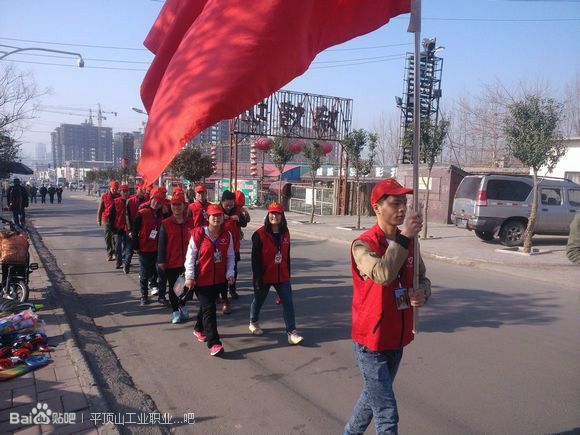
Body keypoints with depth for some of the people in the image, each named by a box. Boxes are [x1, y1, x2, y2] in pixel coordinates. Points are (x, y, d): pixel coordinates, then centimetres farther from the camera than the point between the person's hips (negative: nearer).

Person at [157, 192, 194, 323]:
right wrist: (161, 261, -10)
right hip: (171, 262, -2)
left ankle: (182, 306, 35)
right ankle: (175, 311, 20)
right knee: (173, 287, 8)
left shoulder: (190, 222, 1)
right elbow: (161, 243, -7)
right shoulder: (166, 223, -7)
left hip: (186, 261, 3)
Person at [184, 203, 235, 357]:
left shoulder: (227, 235, 0)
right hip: (202, 279, -4)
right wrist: (189, 277, -12)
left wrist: (230, 273, -6)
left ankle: (199, 329, 44)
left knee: (207, 305, 20)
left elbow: (230, 256, 6)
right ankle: (214, 343, -5)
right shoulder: (198, 234, -11)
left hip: (219, 279, 4)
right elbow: (190, 256, -8)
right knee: (209, 309, -7)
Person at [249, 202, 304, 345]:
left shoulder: (285, 233, 2)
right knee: (259, 300, 16)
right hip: (264, 276, -4)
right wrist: (257, 277, -17)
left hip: (282, 276, 4)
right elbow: (255, 258, -15)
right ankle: (253, 322, 41)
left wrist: (288, 273, 12)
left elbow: (287, 255, 11)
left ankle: (291, 332, 1)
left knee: (288, 302, -2)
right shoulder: (260, 234, -16)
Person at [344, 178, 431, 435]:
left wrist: (423, 293, -11)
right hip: (371, 341, -7)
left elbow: (422, 278, 11)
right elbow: (383, 274, -36)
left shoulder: (410, 243, 0)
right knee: (387, 414, -2)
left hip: (397, 339, 7)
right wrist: (404, 237, -31)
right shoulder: (363, 245, -19)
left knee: (374, 395, 25)